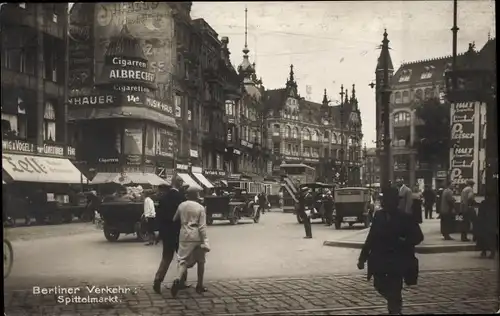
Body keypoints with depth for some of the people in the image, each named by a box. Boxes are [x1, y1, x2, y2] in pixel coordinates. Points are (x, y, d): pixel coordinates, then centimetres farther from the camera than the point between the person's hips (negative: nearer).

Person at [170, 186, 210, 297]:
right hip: (197, 237, -2)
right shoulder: (200, 208, -7)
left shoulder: (182, 205, 2)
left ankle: (178, 279, -27)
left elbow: (174, 219, 10)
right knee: (200, 261, 14)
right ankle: (199, 286, 20)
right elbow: (202, 227, -10)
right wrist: (205, 242, -10)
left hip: (184, 236, 2)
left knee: (184, 260, 2)